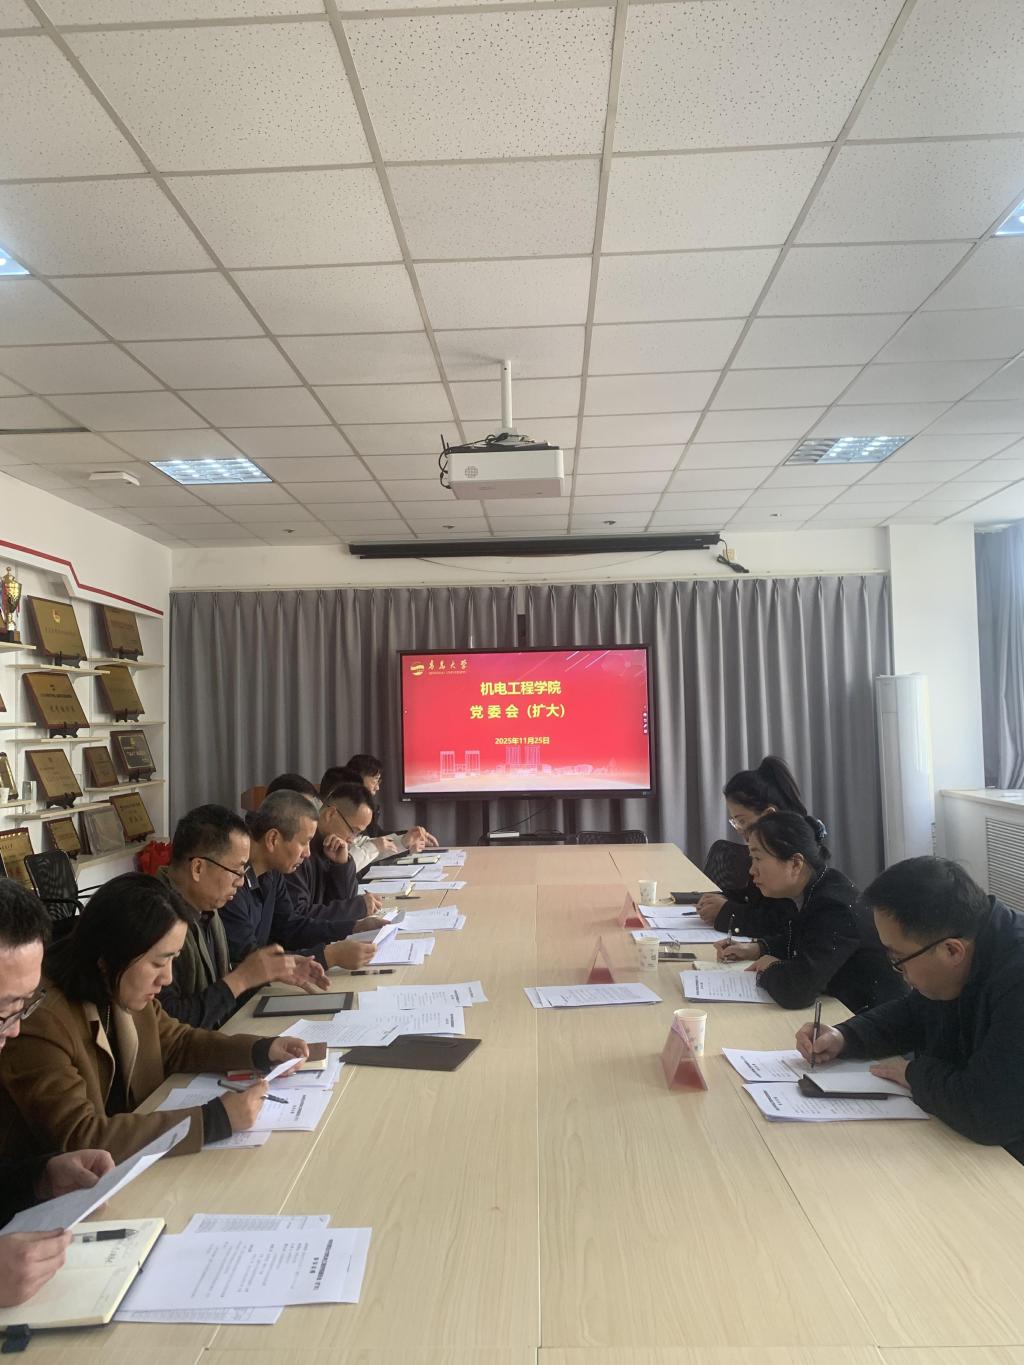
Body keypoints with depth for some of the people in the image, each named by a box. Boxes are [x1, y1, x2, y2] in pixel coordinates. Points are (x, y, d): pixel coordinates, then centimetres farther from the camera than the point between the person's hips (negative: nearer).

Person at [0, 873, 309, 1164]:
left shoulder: (125, 994, -2)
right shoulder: (39, 1025, -26)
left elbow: (176, 1043, 12)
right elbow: (80, 1140, -30)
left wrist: (262, 1051, -2)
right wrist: (214, 1119, -30)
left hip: (127, 1161, 7)